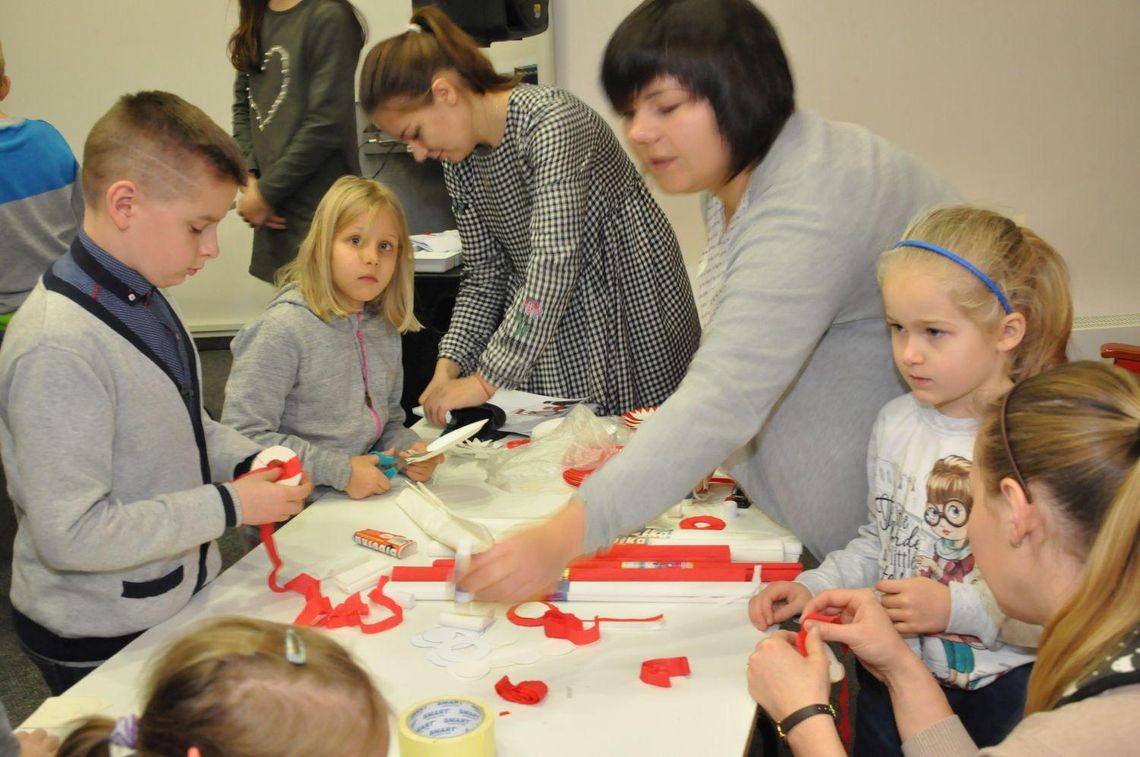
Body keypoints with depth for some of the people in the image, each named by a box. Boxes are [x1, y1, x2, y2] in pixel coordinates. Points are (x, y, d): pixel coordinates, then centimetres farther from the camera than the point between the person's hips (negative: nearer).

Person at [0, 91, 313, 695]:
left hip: (177, 602, 8)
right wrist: (228, 505, -24)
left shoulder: (142, 299, 1)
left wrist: (244, 461, -4)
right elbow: (71, 533, -29)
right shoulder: (57, 349, -29)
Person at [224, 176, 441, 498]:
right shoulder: (282, 329, -13)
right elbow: (244, 436, -17)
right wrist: (340, 470, -19)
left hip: (369, 495, 5)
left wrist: (409, 447, -3)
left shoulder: (385, 328, 8)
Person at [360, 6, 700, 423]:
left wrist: (487, 380, -31)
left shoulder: (551, 122, -24)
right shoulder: (460, 164, 1)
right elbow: (483, 274, 5)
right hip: (545, 324, 7)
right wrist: (450, 364, -9)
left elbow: (553, 266, -32)